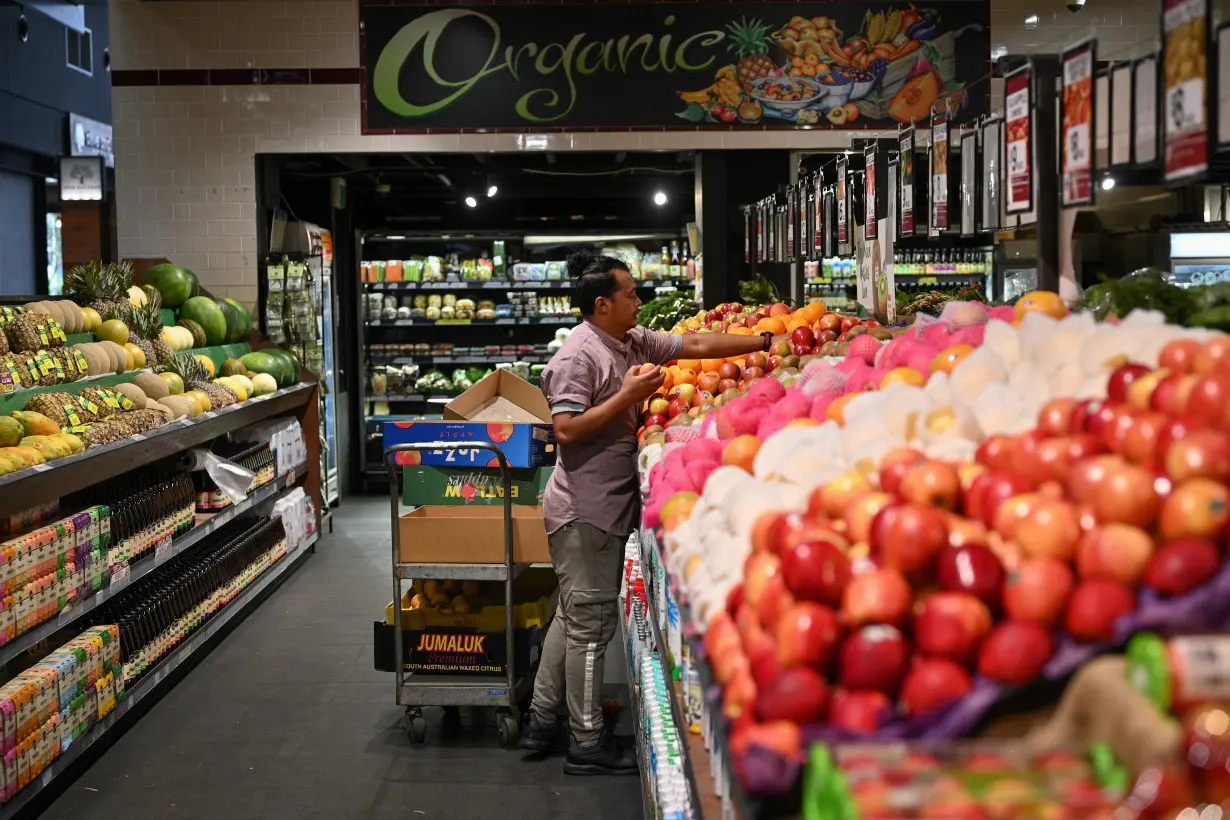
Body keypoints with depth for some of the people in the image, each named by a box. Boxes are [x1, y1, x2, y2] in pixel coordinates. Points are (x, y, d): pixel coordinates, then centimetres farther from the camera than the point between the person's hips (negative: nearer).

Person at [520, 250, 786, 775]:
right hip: (584, 510, -10)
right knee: (590, 621, -3)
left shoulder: (632, 343, 12)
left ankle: (541, 722, 25)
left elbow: (696, 345, 17)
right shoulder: (578, 355, -15)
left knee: (574, 615, 15)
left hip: (609, 506, 10)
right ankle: (587, 743, 6)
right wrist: (628, 394, -20)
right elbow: (567, 429, -22)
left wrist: (763, 342, 15)